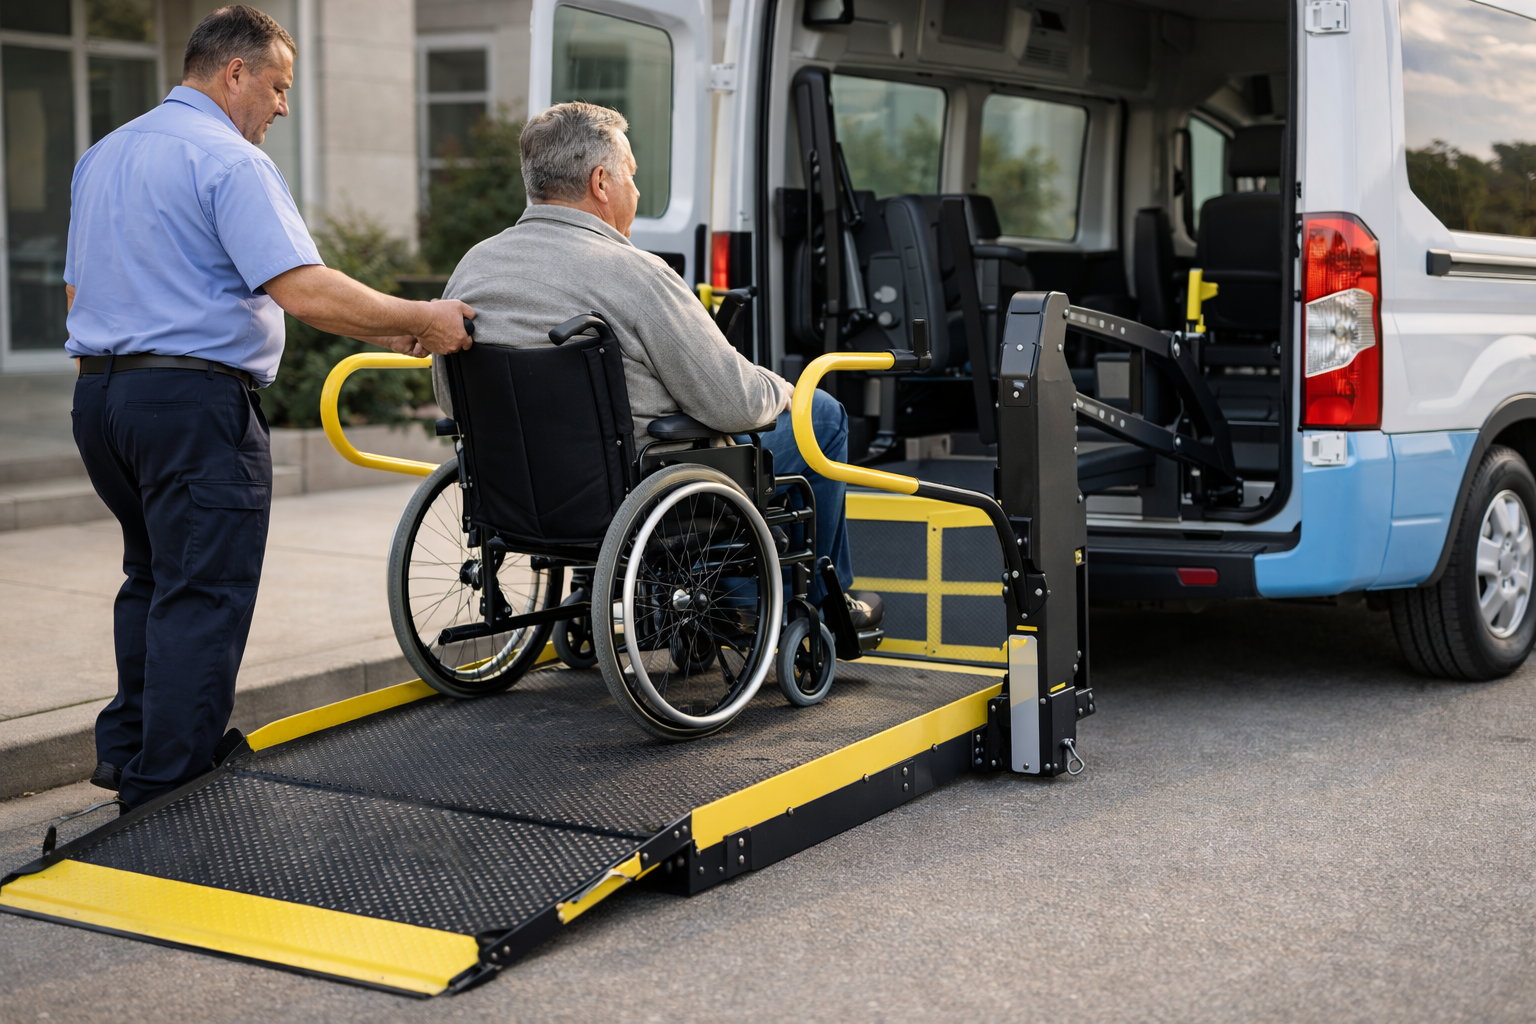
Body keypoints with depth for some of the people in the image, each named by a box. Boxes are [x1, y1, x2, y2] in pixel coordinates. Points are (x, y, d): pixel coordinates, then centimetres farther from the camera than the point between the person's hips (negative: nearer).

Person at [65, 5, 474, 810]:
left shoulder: (101, 157, 17)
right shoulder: (229, 160, -12)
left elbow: (78, 289, 23)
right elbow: (303, 291, -22)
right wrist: (419, 323, -14)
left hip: (99, 393, 9)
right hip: (196, 402, -9)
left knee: (153, 577, 22)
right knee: (202, 599, -3)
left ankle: (127, 748, 28)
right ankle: (166, 795, -1)